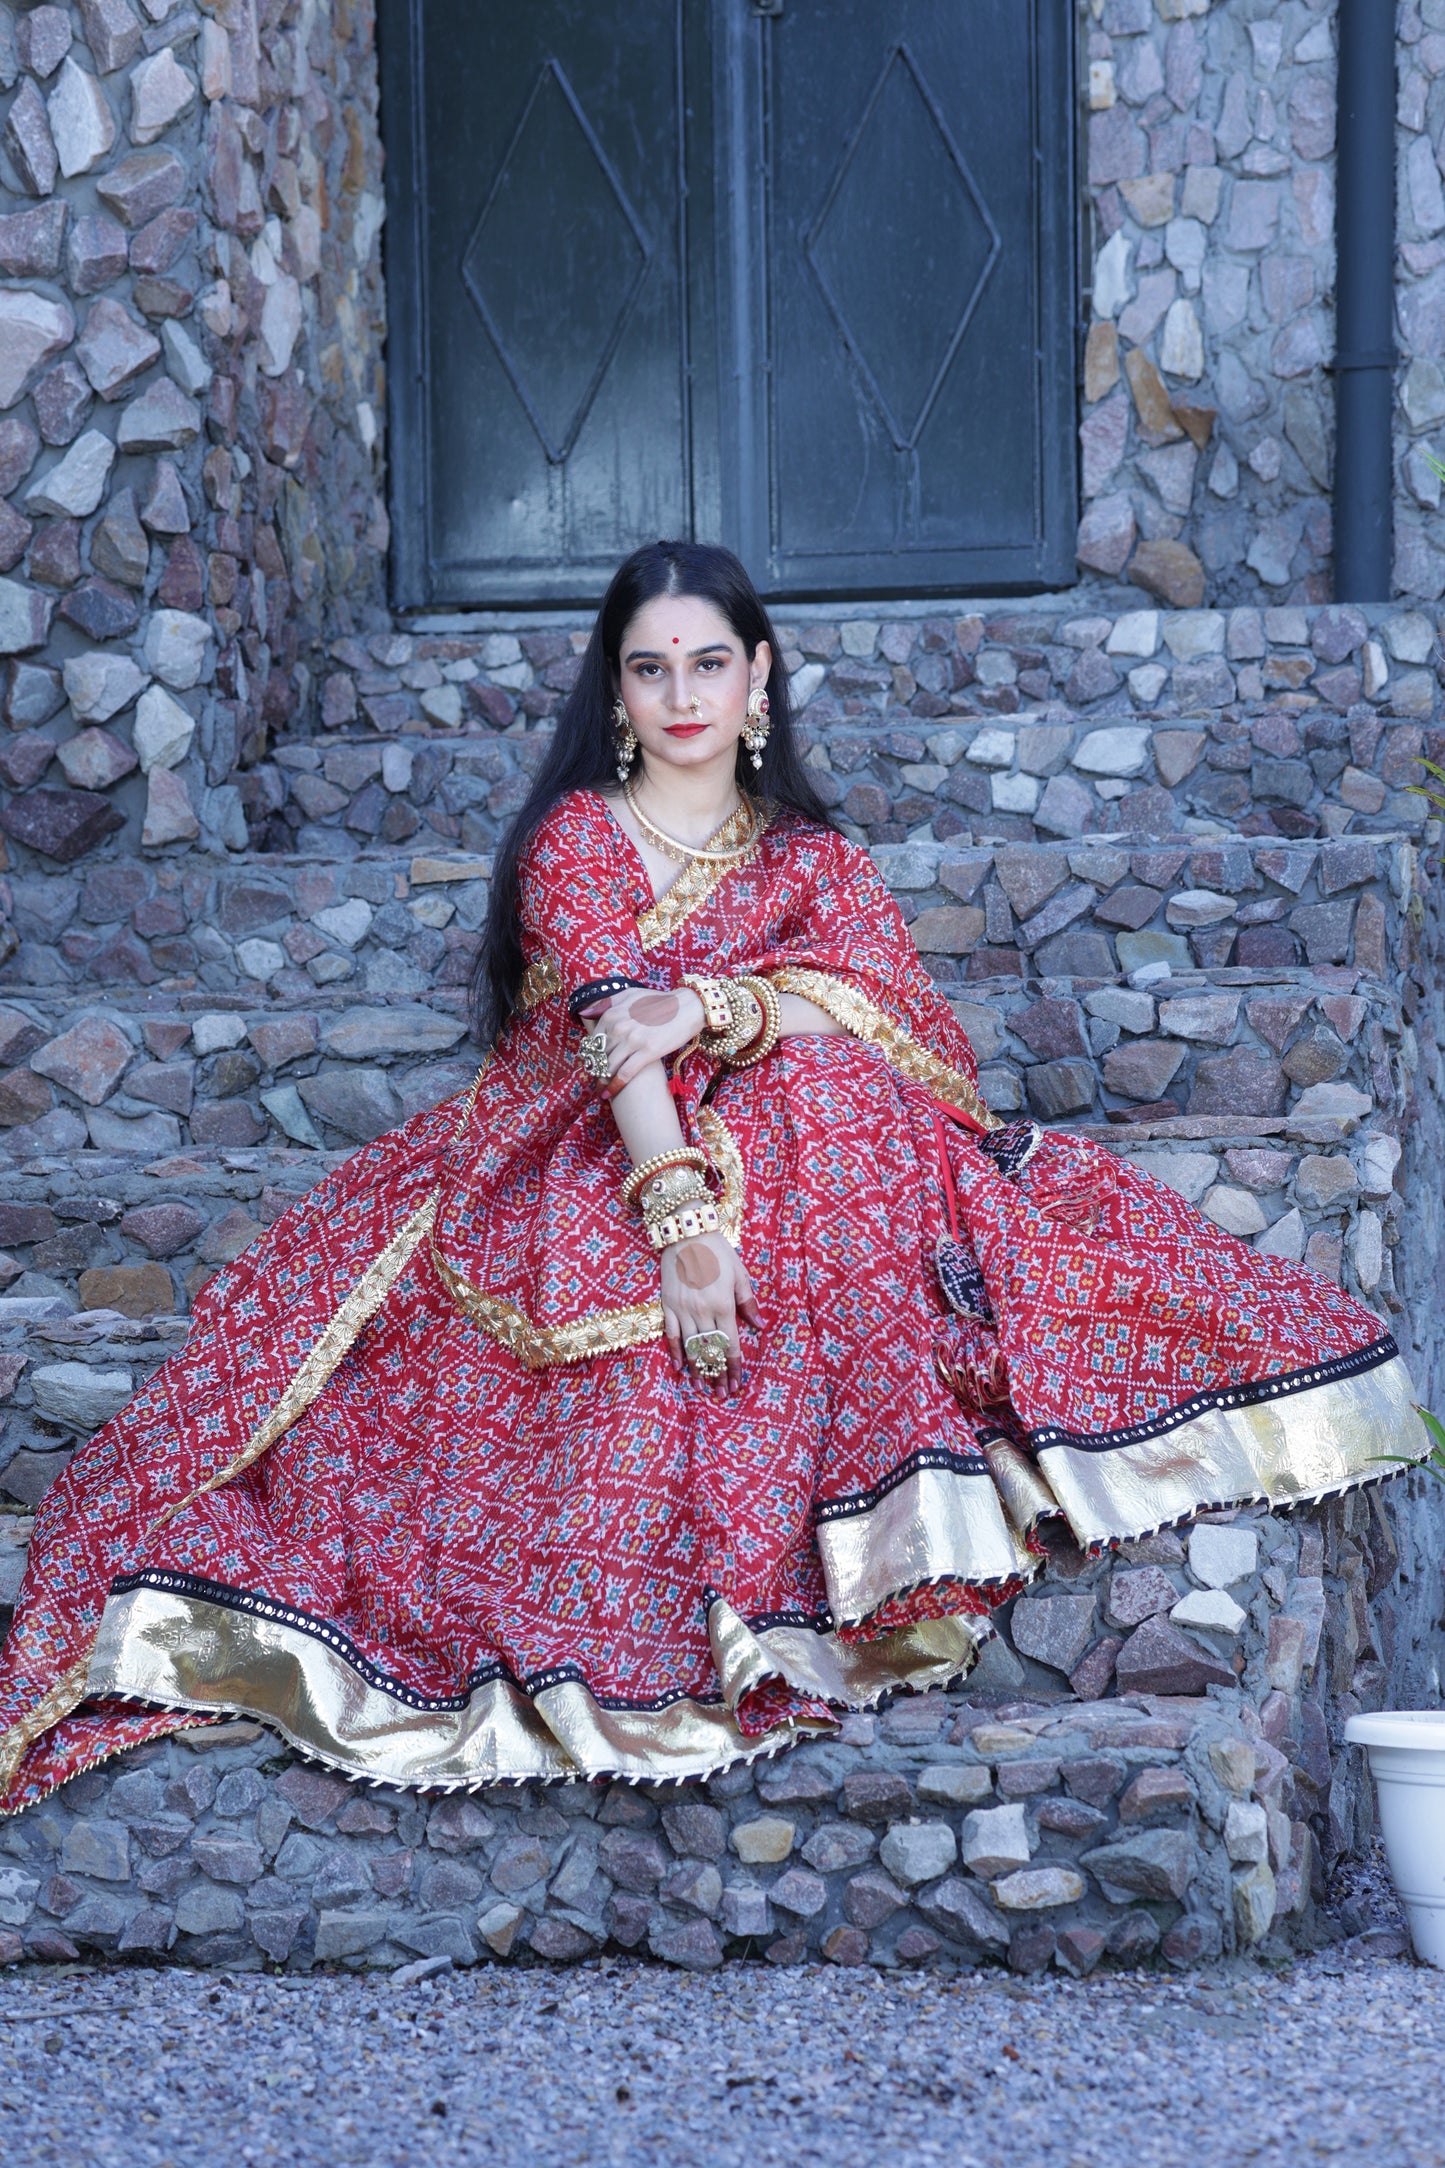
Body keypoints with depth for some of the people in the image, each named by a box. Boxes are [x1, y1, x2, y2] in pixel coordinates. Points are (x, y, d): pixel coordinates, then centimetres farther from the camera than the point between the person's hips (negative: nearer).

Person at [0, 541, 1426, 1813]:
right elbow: (610, 1027, -15)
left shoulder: (813, 857, 17)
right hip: (592, 1168, -2)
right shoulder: (574, 839, 4)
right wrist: (679, 1211, -33)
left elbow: (880, 994, -6)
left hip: (791, 1154, 2)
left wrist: (710, 1005, -25)